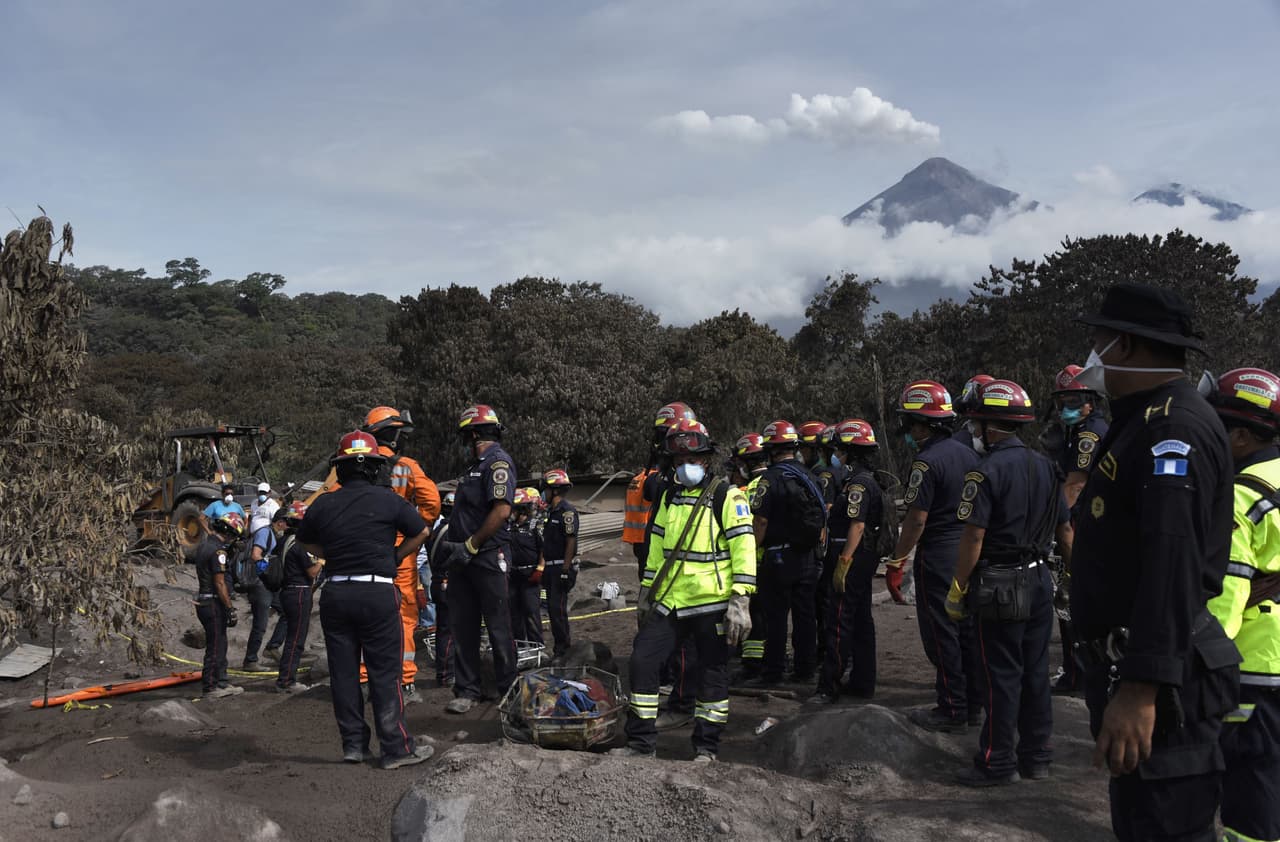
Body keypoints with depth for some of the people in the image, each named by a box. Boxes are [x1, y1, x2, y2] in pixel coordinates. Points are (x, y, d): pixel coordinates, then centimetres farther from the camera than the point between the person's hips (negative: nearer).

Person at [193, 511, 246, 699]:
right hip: (214, 604, -10)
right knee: (215, 647, -2)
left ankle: (222, 683, 24)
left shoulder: (204, 545, 12)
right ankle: (209, 688, 5)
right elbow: (220, 583, -20)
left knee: (219, 645, 17)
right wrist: (230, 608, -16)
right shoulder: (218, 551, -18)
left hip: (203, 600, 10)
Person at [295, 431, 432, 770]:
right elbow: (421, 532, 6)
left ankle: (353, 744, 16)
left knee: (344, 671, 10)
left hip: (335, 595, 3)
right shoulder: (387, 500, -5)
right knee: (385, 672, 1)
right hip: (378, 592, -3)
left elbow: (305, 541, 21)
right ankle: (396, 748, 2)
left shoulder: (323, 504, 5)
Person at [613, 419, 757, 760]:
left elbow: (744, 549, -12)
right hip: (669, 602, 6)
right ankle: (641, 742, 12)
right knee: (642, 661, 1)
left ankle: (706, 748, 18)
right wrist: (647, 590, 18)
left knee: (712, 674, 5)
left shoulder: (728, 497, -7)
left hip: (711, 604, -6)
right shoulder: (670, 497, 13)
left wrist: (740, 599, -17)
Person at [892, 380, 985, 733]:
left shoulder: (927, 461, -17)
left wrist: (896, 562, -12)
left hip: (938, 555, -8)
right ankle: (973, 704, 23)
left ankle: (951, 711, 7)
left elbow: (916, 520, -19)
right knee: (967, 630, 15)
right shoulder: (969, 453, 8)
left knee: (941, 635, 1)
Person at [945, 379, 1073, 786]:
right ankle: (1037, 758, 22)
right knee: (1035, 672, 13)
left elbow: (974, 537, -17)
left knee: (1002, 675, 0)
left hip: (1000, 585, -7)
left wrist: (957, 590, -10)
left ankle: (999, 763, 8)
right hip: (1039, 582, 7)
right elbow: (1065, 530, 12)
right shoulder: (1046, 466, 8)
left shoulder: (987, 471, -15)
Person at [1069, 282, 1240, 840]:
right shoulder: (1146, 420, 17)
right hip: (1128, 667, 11)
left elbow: (1173, 563, -28)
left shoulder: (1175, 426, -17)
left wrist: (1142, 687, -34)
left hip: (1158, 681, -11)